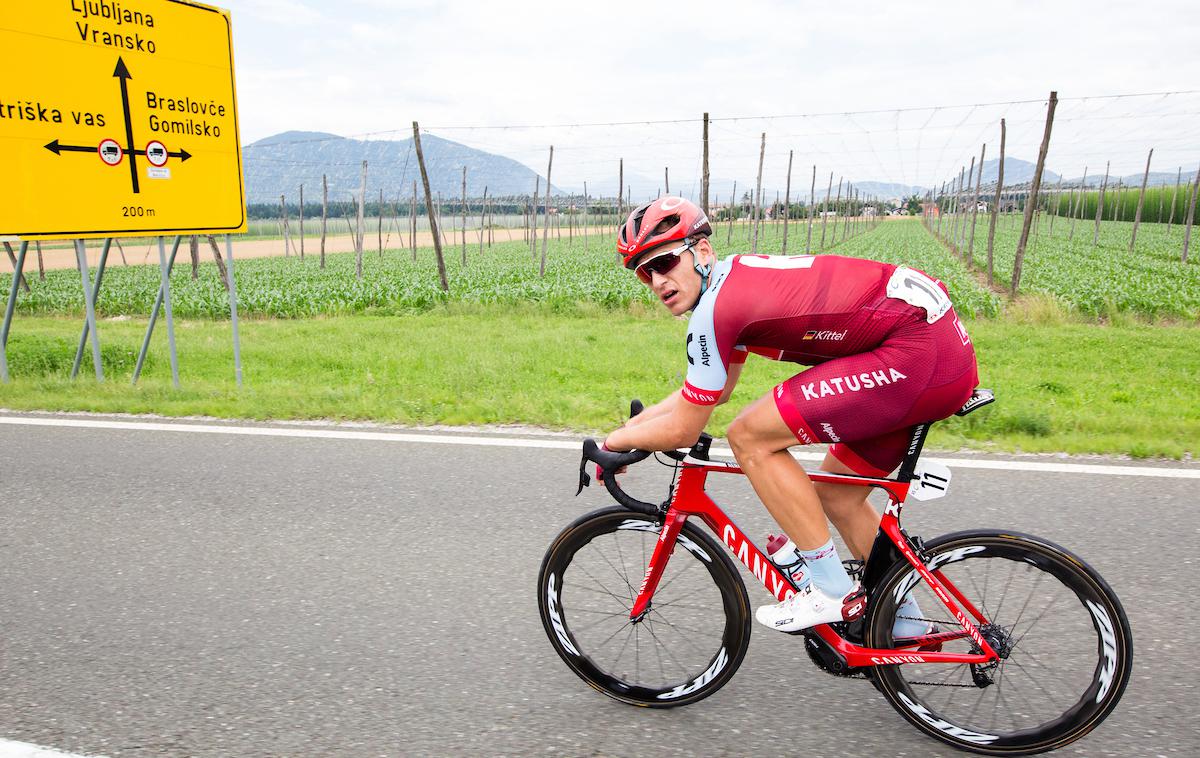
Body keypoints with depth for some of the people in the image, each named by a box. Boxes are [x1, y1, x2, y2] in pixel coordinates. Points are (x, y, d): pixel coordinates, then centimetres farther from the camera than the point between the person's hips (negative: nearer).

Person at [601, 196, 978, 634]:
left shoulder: (716, 307, -15)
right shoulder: (735, 280, 15)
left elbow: (683, 431, -8)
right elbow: (711, 390, 28)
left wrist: (614, 441, 9)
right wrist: (636, 421, 26)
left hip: (920, 355, -10)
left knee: (749, 438, -10)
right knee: (836, 495, 20)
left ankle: (832, 591, 2)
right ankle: (904, 619, 35)